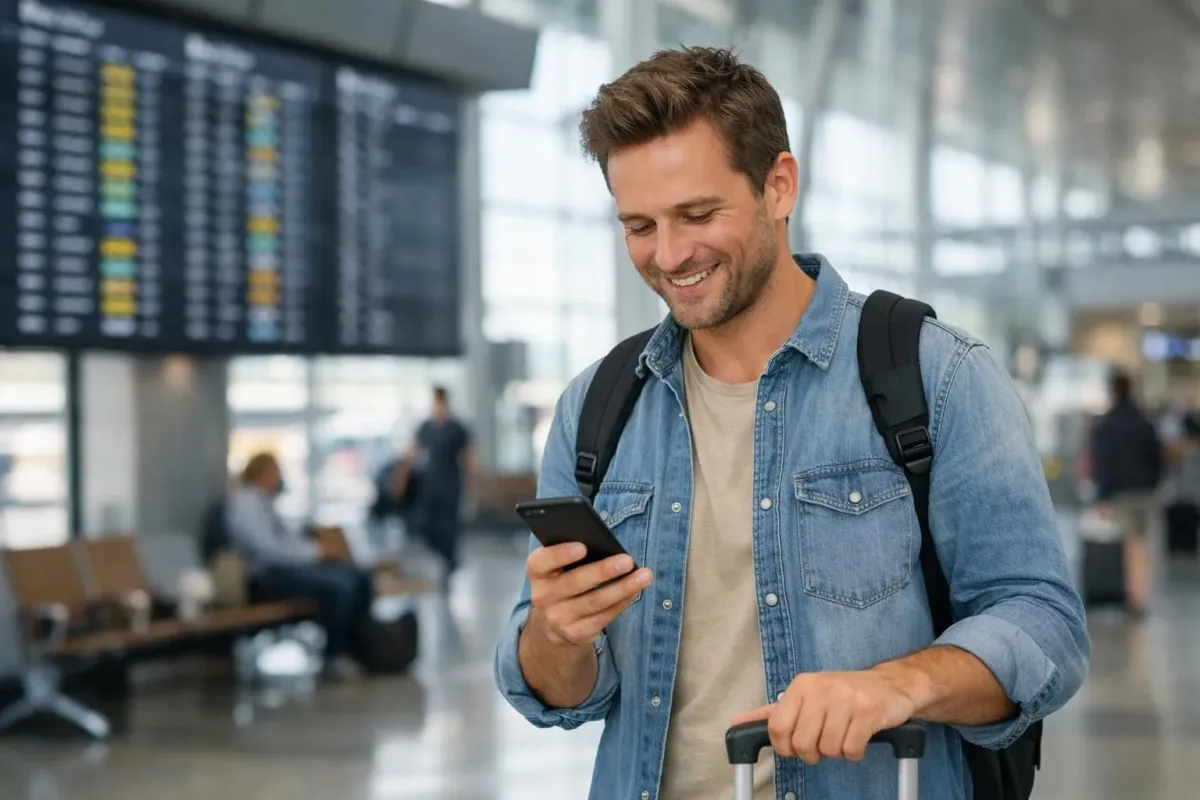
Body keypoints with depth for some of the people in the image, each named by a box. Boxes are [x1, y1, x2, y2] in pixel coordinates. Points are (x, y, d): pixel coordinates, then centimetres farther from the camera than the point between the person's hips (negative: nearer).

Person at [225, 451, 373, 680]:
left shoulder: (264, 501, 19)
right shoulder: (246, 503, -14)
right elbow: (268, 550, -22)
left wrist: (313, 549, 3)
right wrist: (311, 554, -14)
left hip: (290, 564, 10)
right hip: (270, 575, -10)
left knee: (361, 578, -2)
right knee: (340, 584, -29)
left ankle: (350, 646, 3)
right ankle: (334, 656, -15)